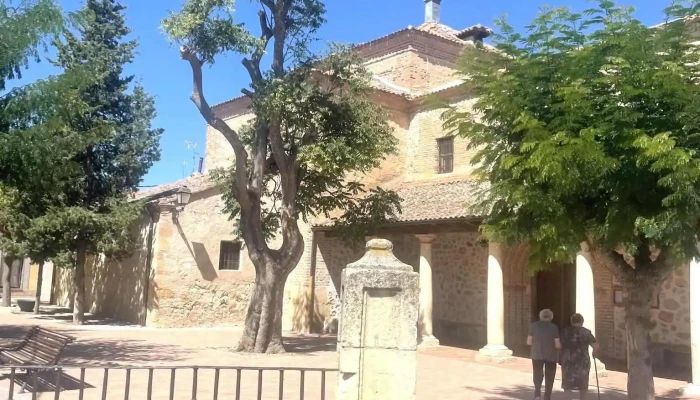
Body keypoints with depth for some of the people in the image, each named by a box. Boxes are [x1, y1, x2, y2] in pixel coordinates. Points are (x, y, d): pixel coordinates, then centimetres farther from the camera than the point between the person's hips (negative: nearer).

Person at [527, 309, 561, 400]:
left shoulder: (534, 325, -2)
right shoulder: (554, 327, -6)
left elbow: (529, 342, -2)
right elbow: (557, 345, -8)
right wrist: (560, 346, 15)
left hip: (537, 355, 1)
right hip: (551, 356, 0)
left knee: (537, 375, 11)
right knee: (549, 378, 14)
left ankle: (538, 393, -13)